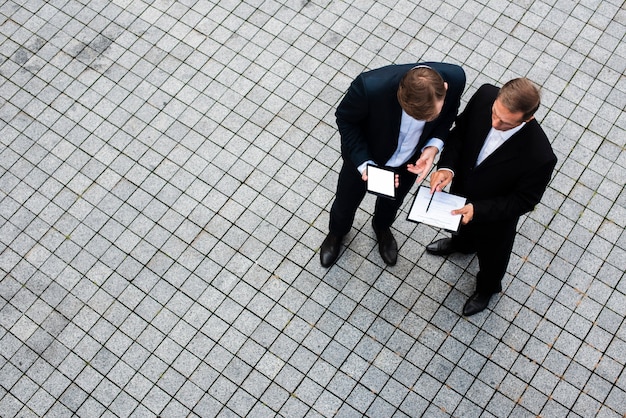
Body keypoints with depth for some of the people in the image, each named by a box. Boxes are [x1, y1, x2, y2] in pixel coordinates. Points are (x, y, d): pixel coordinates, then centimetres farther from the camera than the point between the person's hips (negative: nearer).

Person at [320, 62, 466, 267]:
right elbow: (345, 118, -21)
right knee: (347, 201, 26)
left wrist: (434, 145, -26)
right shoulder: (370, 86, -44)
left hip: (410, 160, 2)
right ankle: (337, 232, 62)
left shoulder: (454, 78, -34)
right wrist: (364, 163, -31)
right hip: (365, 156, -2)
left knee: (392, 200, 32)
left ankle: (382, 228, 67)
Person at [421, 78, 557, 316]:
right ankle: (462, 243, 76)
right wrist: (446, 166, -27)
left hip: (495, 215, -4)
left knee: (491, 255, 29)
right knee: (463, 225, 39)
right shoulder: (485, 96, -31)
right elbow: (460, 130, -12)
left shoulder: (539, 156, -42)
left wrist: (478, 210, -33)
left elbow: (523, 200, -25)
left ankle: (487, 288, 64)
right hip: (462, 187, 4)